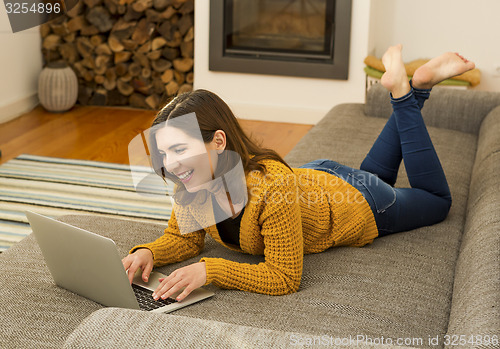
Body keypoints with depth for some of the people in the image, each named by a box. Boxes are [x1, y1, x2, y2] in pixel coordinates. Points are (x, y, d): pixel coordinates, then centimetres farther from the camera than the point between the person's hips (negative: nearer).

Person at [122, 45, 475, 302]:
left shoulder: (272, 185, -47)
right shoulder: (192, 184, -29)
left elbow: (284, 278, -42)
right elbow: (183, 237, -14)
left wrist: (209, 270, -51)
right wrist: (149, 252, -35)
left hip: (361, 207, -5)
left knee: (437, 200, 24)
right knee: (372, 173, 39)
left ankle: (408, 89, 21)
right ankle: (401, 89, 37)